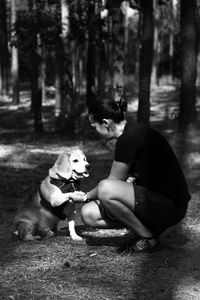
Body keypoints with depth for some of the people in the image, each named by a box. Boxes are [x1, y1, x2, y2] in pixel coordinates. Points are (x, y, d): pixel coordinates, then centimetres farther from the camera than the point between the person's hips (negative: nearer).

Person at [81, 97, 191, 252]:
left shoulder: (130, 138, -19)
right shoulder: (134, 131, 11)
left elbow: (112, 183, -10)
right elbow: (120, 183, 19)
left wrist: (86, 196, 6)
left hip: (171, 206, -9)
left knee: (105, 189, -30)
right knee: (89, 214, 1)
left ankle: (148, 236, -10)